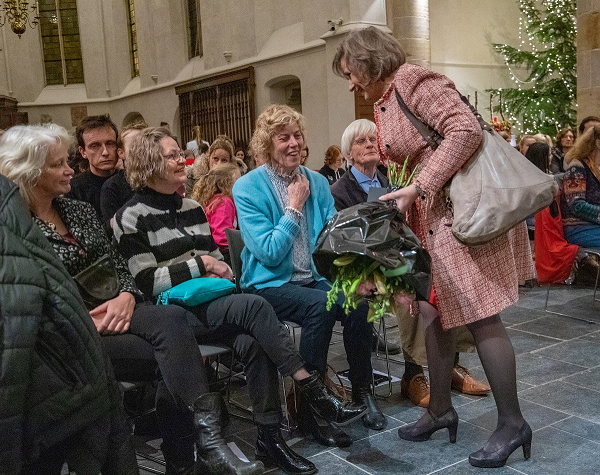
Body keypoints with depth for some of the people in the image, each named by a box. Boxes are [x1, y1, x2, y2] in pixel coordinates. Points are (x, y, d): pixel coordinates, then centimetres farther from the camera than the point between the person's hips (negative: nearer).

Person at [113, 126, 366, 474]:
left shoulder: (192, 208, 17)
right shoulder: (131, 218, -3)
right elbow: (147, 282, -10)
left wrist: (218, 271, -3)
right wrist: (199, 265, -11)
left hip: (210, 301, 6)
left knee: (254, 343, -26)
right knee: (254, 306, -29)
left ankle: (270, 438, -19)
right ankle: (313, 391, -24)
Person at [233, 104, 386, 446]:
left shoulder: (317, 182, 7)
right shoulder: (248, 188, -8)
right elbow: (269, 254, -14)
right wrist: (294, 207, -11)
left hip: (315, 278, 5)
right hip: (270, 284, -4)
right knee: (321, 304, -33)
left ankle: (362, 389, -3)